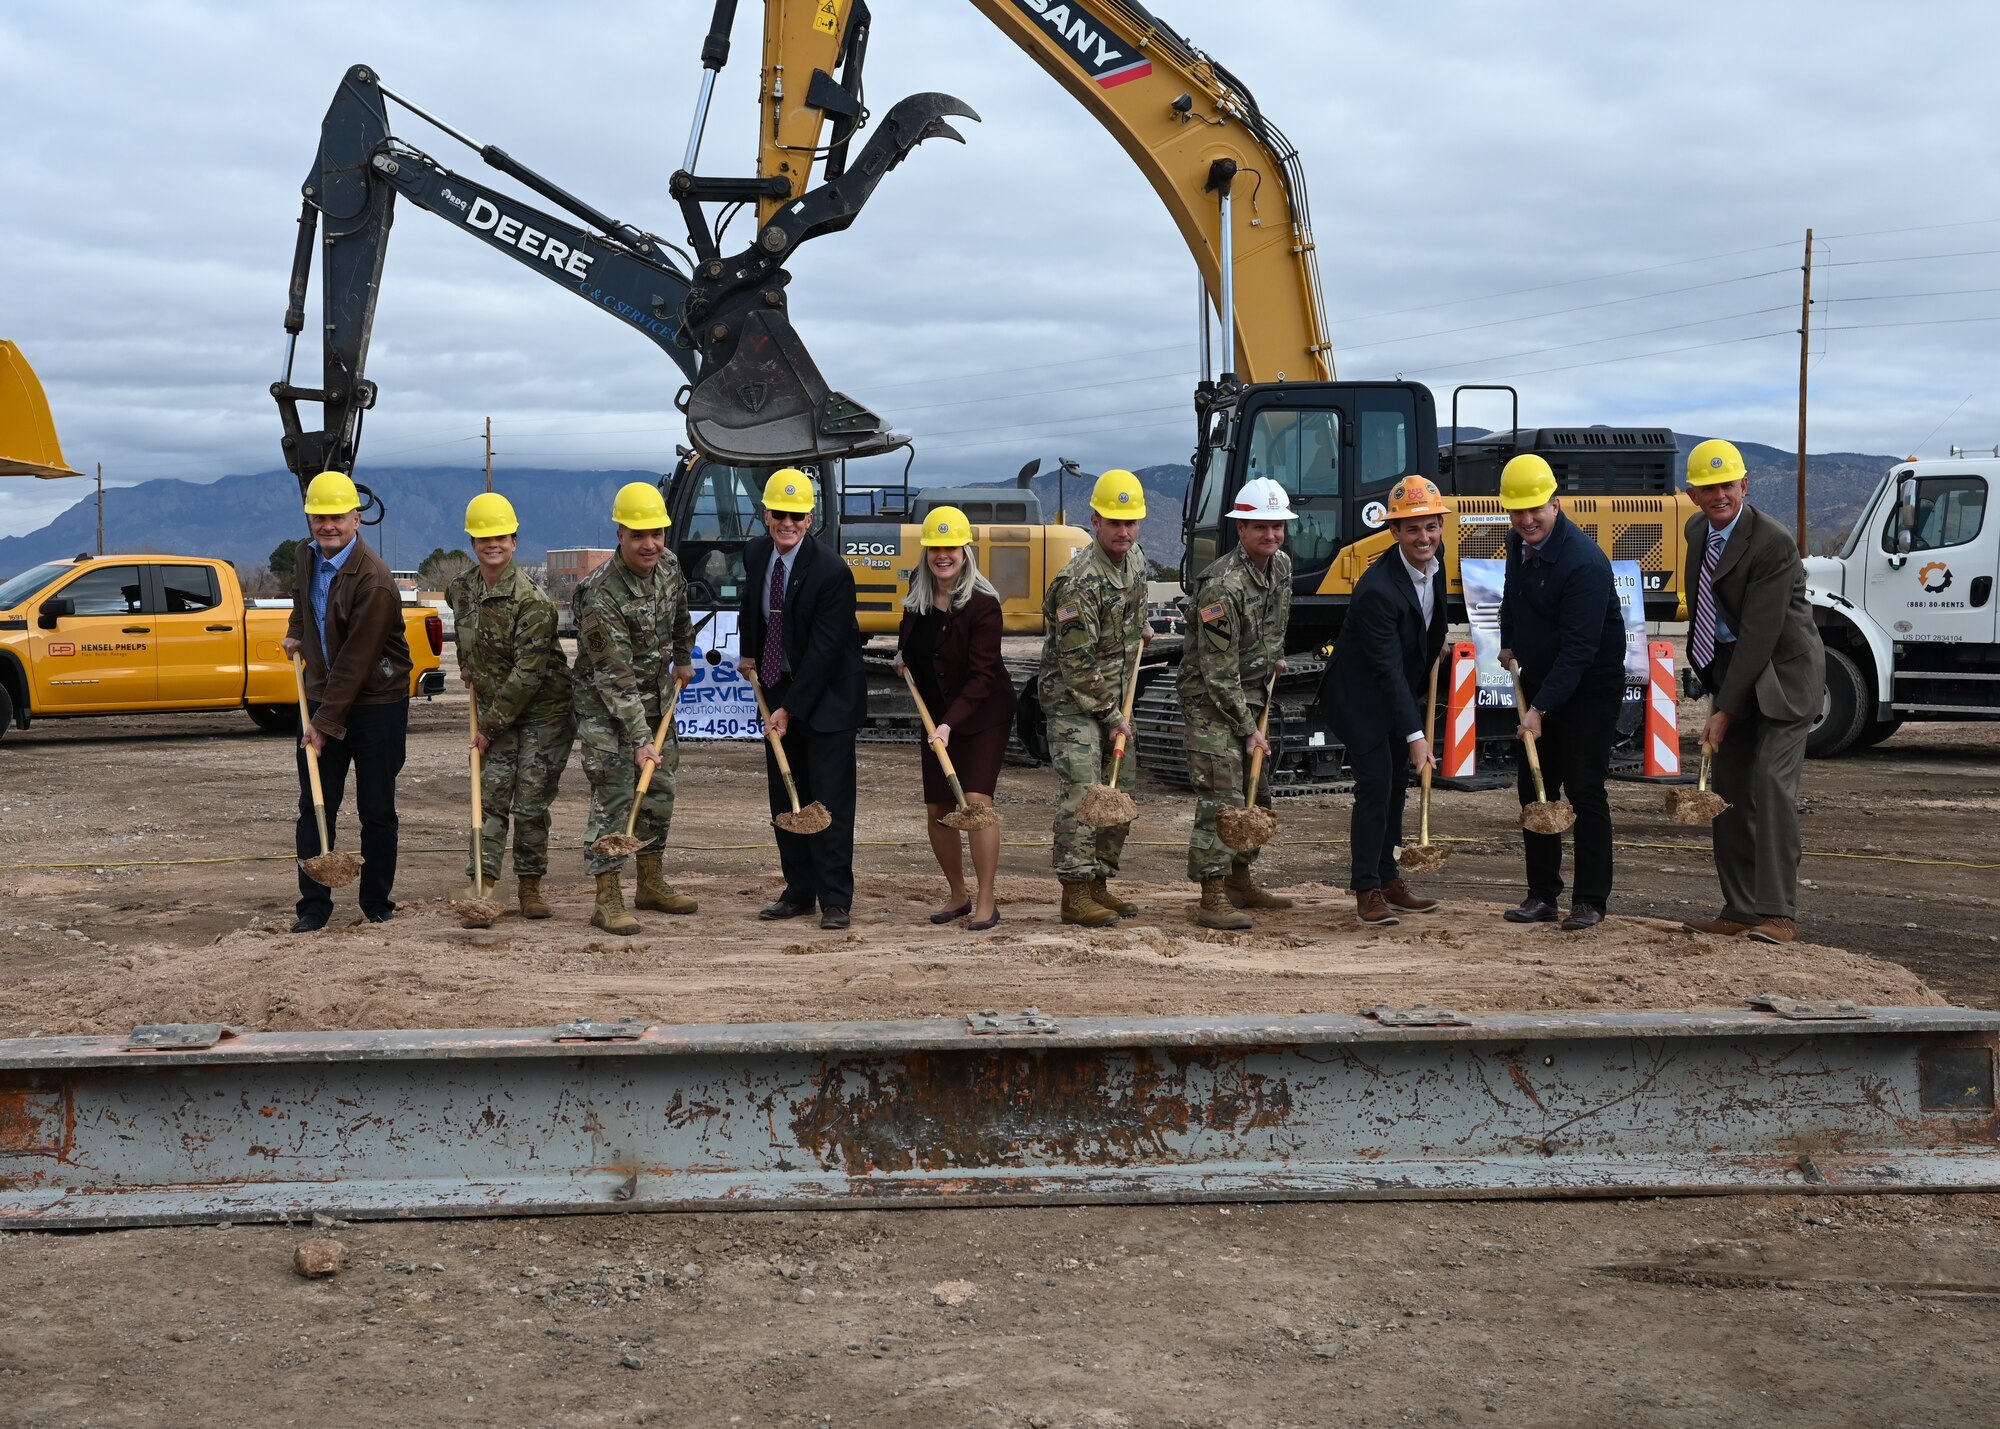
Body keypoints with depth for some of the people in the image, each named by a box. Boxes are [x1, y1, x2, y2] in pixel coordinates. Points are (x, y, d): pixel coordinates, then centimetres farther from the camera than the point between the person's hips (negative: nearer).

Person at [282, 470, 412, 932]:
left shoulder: (373, 582, -21)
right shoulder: (306, 557, 4)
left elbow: (354, 662, -22)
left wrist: (326, 723, -21)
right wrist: (296, 632, 18)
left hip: (376, 705, -6)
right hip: (322, 699, 6)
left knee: (376, 811, 3)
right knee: (314, 807, 3)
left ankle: (377, 902, 16)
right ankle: (314, 905, 7)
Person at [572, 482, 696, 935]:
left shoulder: (669, 566, -6)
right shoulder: (601, 596, -29)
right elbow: (615, 677, -29)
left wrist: (683, 659, 28)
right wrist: (639, 740, -31)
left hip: (656, 698, 8)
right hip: (606, 707, -8)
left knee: (660, 789, 14)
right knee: (614, 797, -9)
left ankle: (651, 884, 28)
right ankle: (608, 900, -4)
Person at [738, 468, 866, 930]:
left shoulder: (832, 571, -22)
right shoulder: (756, 553, -1)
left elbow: (824, 650, -22)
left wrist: (790, 709, -20)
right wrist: (749, 653, 17)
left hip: (827, 696, -7)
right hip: (778, 688, 7)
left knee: (830, 799, -6)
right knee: (785, 798, 10)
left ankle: (836, 900, -1)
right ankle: (798, 892, 18)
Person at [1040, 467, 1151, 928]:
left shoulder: (1136, 560, 2)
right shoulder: (1079, 583, -24)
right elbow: (1079, 665, -22)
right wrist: (1112, 716, -16)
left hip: (1114, 696, 9)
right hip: (1072, 700, -9)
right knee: (1081, 792, -13)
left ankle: (1099, 884, 19)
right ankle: (1075, 894, -10)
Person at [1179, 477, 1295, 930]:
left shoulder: (1281, 566, 2)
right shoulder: (1222, 585, -25)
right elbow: (1218, 673, -23)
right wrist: (1248, 729, -19)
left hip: (1250, 694, 9)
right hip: (1209, 700, -9)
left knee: (1256, 794, 15)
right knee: (1221, 796, -14)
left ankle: (1239, 882, 29)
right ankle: (1212, 898, -13)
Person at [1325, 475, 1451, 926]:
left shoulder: (1434, 568, -5)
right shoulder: (1377, 589, -31)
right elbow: (1388, 669, -32)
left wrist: (1424, 694, 18)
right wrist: (1415, 736, -34)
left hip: (1403, 691, 9)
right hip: (1361, 694, -9)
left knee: (1396, 785, 14)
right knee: (1375, 784, -12)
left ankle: (1388, 880, 25)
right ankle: (1367, 892, -5)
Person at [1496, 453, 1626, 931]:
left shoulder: (1584, 563, -26)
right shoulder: (1520, 543, 1)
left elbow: (1578, 649, -29)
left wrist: (1540, 709, -32)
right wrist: (1509, 643, 15)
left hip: (1590, 688, -8)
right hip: (1538, 682, 8)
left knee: (1584, 791, -7)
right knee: (1533, 789, 8)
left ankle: (1590, 901, 0)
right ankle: (1542, 895, 15)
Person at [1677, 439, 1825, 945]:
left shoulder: (1773, 542, -22)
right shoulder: (1698, 529, 4)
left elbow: (1759, 634, -24)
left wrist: (1724, 711, -24)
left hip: (1783, 673, -8)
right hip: (1731, 668, 8)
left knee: (1771, 781, -17)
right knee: (1729, 790, 5)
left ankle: (1778, 913, -15)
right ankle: (1740, 911, 10)